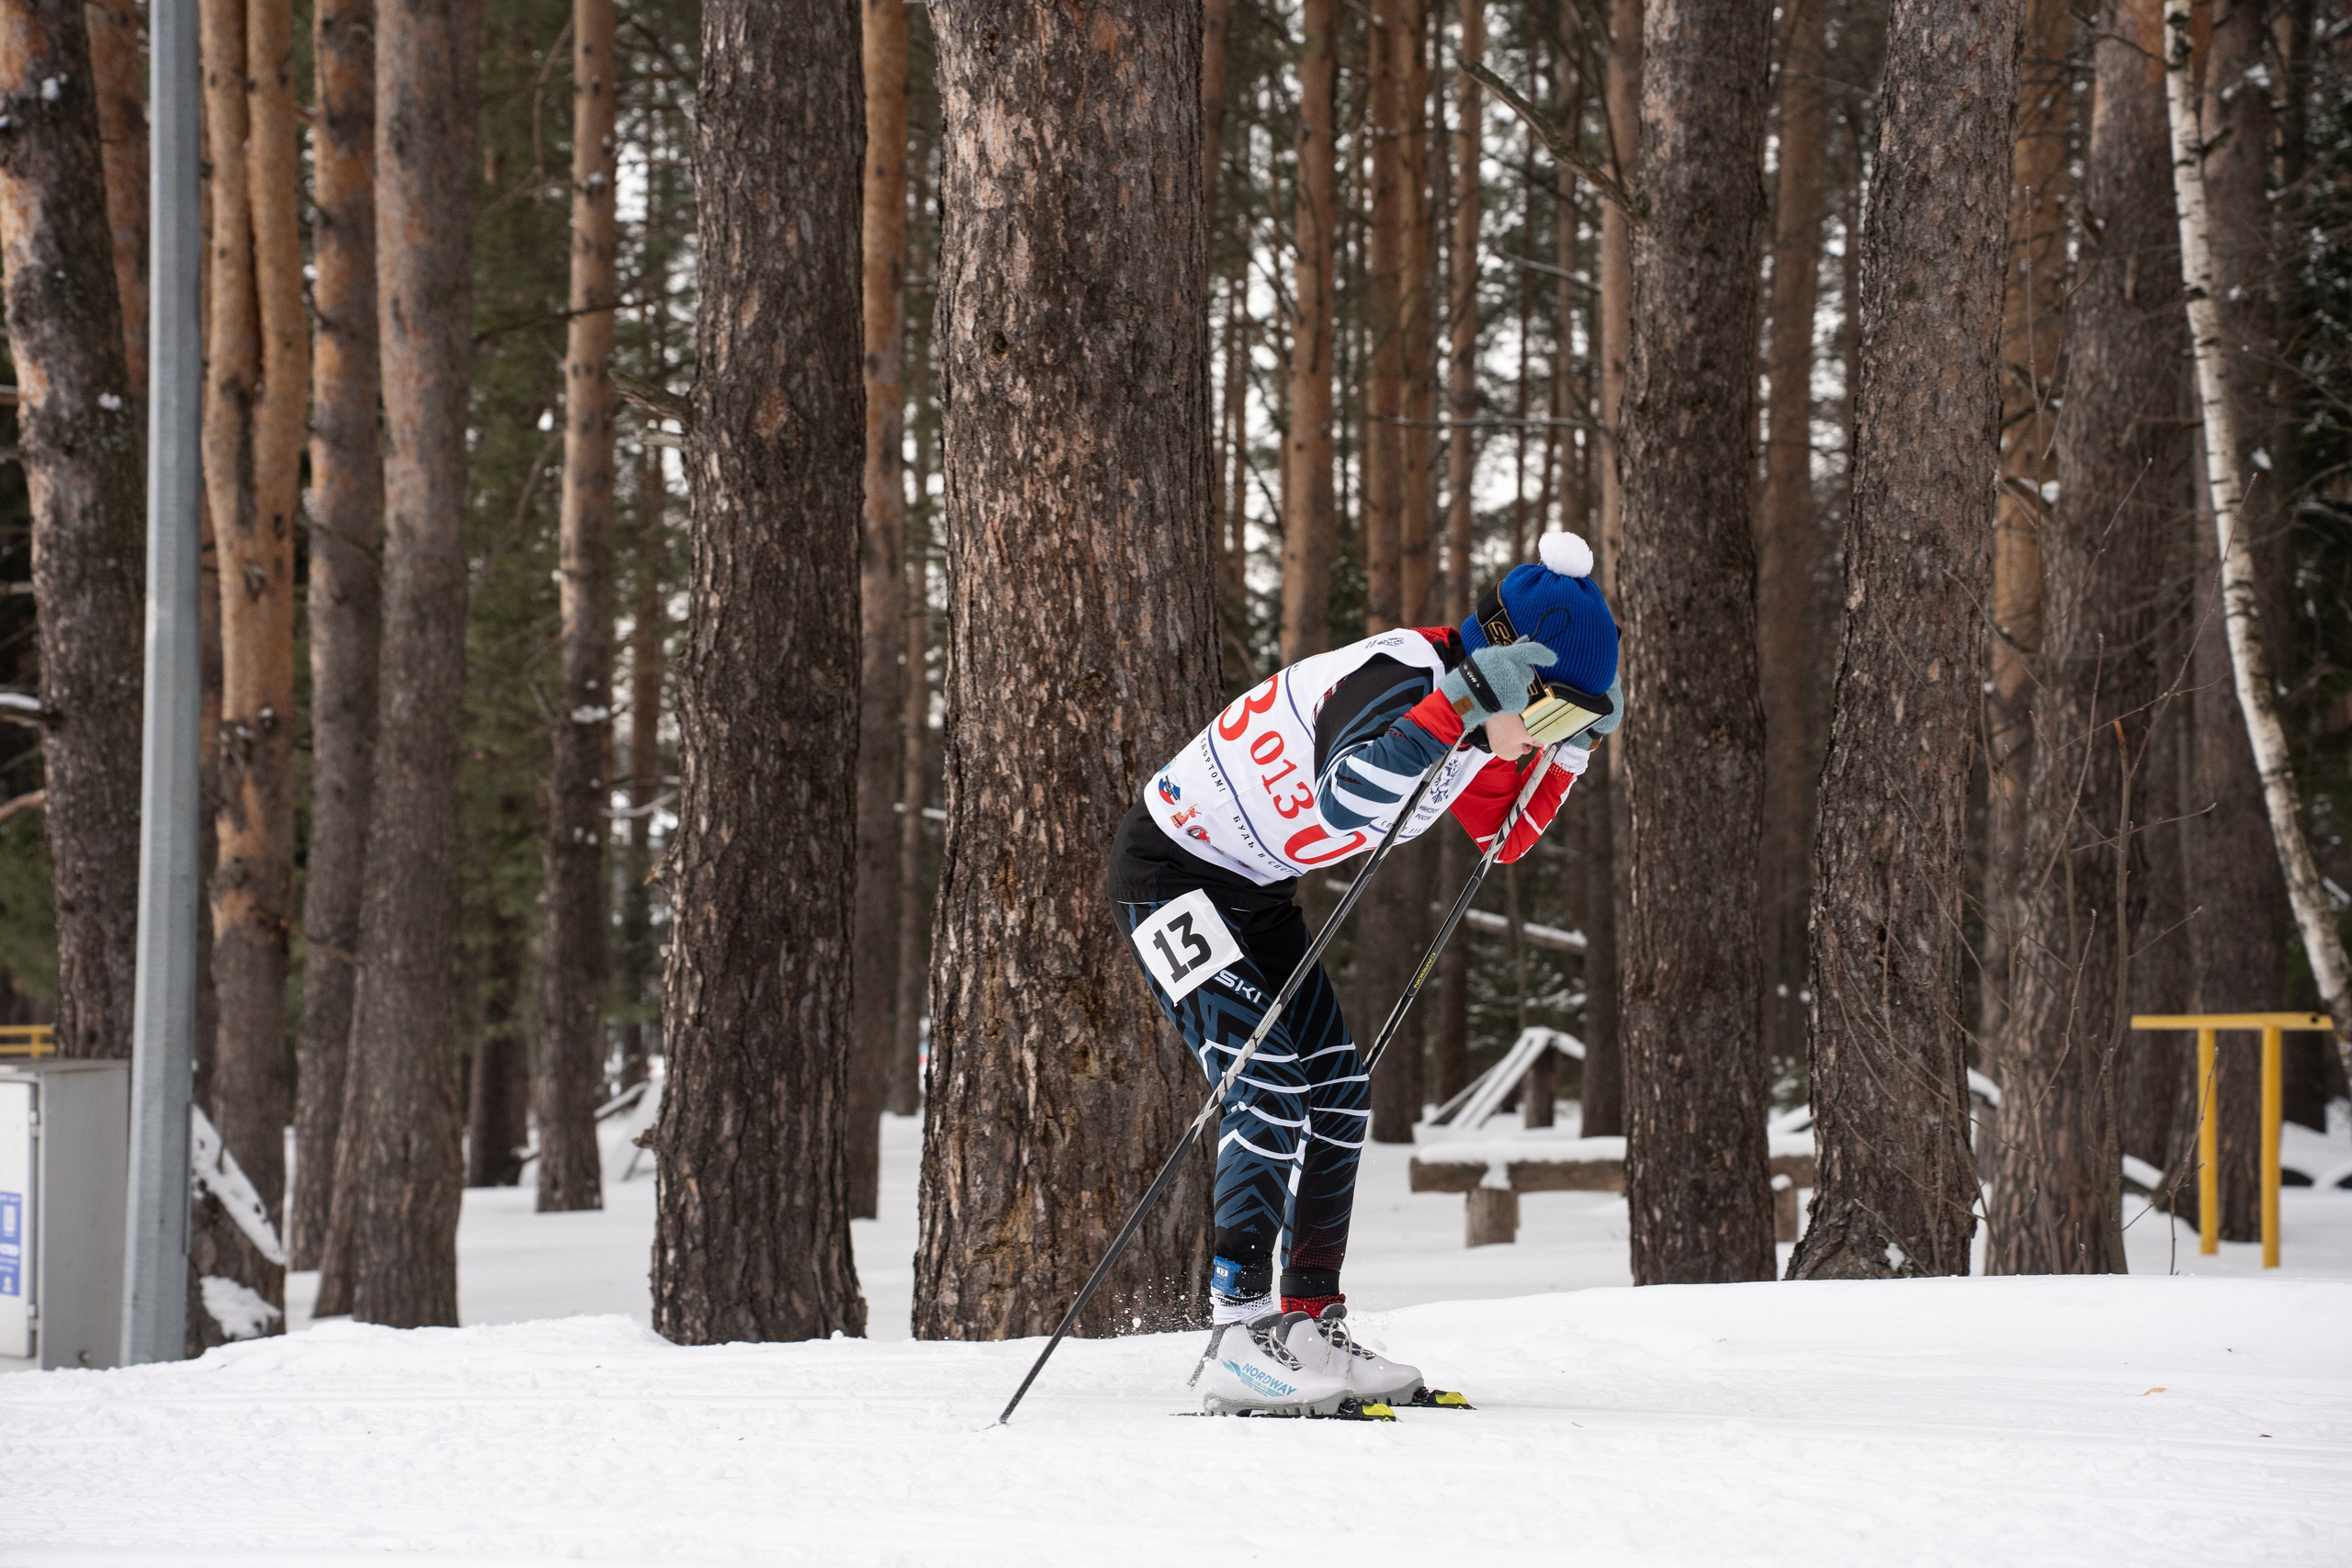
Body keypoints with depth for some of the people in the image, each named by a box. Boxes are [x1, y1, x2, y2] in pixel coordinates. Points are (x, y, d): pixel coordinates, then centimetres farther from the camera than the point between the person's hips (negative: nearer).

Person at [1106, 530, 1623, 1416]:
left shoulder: (1473, 712, -2)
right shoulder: (1395, 682, -30)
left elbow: (1505, 839, 12)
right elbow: (1346, 802, -50)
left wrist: (1573, 745, -2)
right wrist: (1460, 703, -52)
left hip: (1260, 888, 9)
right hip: (1172, 870, -9)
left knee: (1338, 1094, 5)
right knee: (1269, 1087, -19)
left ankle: (1310, 1327, 11)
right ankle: (1238, 1339, -19)